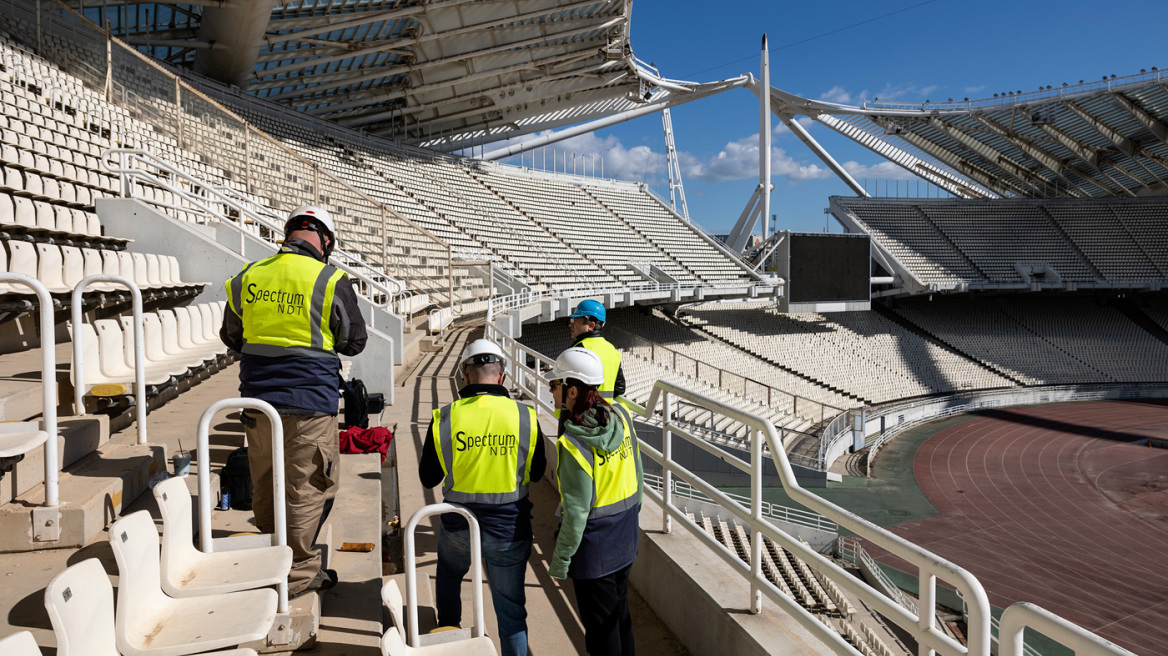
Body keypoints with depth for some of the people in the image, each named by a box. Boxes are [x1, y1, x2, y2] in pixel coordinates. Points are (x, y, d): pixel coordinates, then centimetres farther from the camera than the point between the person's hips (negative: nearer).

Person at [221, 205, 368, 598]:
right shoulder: (331, 281, -11)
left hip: (258, 399, 5)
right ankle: (298, 572, 15)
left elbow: (231, 337, 15)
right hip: (309, 403, -5)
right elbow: (354, 341, 0)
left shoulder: (248, 277, 3)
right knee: (309, 486, 7)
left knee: (265, 485, 19)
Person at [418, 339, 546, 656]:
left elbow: (428, 478, -1)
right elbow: (536, 472, 3)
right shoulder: (525, 416, -12)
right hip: (509, 531, -1)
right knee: (511, 611, 13)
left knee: (448, 576, 33)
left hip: (458, 527, 1)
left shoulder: (444, 418, -12)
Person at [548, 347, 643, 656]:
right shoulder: (620, 415, -7)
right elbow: (636, 472, 4)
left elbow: (576, 511, -23)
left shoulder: (573, 444, -27)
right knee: (619, 612, 25)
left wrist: (560, 559, -11)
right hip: (625, 537, 7)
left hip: (594, 544, -7)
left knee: (600, 624, 12)